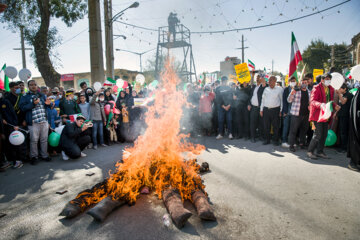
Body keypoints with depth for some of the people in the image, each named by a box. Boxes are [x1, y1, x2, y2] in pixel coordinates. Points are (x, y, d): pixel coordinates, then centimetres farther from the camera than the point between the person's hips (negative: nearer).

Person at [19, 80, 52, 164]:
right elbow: (22, 108, -9)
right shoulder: (25, 97, 4)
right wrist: (33, 103, -19)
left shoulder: (42, 95, 17)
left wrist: (48, 104, 1)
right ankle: (34, 156, 13)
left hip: (44, 121, 4)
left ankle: (44, 155, 19)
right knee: (34, 140, -1)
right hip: (33, 122, -4)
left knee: (44, 139, 8)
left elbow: (46, 107, 24)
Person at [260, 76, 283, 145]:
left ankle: (276, 140, 13)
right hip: (266, 109, 3)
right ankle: (267, 139, 17)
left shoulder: (279, 89, 2)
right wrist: (261, 109, 11)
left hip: (275, 109, -3)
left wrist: (281, 110, -2)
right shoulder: (266, 89, 12)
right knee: (266, 126, 6)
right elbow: (263, 100, 15)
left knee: (276, 126, 2)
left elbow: (281, 100, 3)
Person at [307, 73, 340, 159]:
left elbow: (330, 100, 22)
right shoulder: (316, 88, -9)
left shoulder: (331, 89, 13)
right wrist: (320, 105, -37)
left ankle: (320, 152, 22)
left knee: (324, 134, 10)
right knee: (318, 134, -9)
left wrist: (335, 105, 1)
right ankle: (310, 151, 5)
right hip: (317, 114, -7)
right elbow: (312, 101, -19)